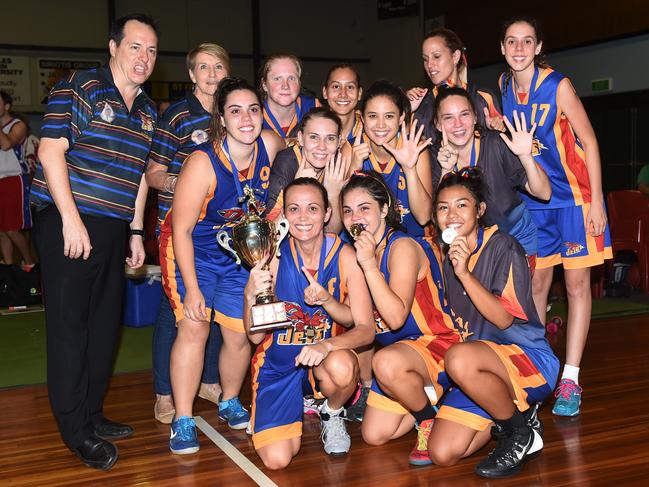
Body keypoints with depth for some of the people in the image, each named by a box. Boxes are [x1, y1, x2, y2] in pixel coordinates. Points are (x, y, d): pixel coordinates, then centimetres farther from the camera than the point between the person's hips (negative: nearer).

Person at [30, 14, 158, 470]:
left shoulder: (147, 111, 15)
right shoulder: (78, 87, -6)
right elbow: (51, 151, -12)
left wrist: (136, 232, 16)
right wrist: (71, 219, -17)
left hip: (114, 228, 7)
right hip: (69, 223, -7)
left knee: (106, 322, 12)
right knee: (70, 323, -2)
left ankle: (92, 413, 27)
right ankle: (76, 428, 9)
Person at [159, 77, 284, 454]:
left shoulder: (271, 145, -15)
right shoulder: (203, 162, -27)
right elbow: (182, 230, -21)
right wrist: (192, 289, -22)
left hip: (241, 252, 4)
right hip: (193, 250, -4)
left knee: (240, 334, 3)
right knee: (194, 327, -16)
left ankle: (230, 403, 29)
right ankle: (183, 420, -4)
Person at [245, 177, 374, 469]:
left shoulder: (344, 256, -13)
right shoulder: (273, 257, -12)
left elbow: (365, 329, -15)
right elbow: (256, 336, -10)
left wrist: (326, 300, -31)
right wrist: (251, 295, -29)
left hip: (323, 359, 0)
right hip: (278, 364, 0)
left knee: (342, 367, -37)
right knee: (277, 460, -15)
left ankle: (333, 414, 1)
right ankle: (300, 406, 20)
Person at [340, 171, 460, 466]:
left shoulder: (402, 247, -20)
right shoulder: (360, 252, 4)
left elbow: (396, 317, -29)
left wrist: (370, 265, -32)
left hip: (435, 344, -8)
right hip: (397, 349, 8)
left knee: (387, 362, -40)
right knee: (374, 435, 3)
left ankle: (430, 418, -11)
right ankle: (428, 396, 25)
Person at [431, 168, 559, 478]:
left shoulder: (502, 247, -10)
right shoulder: (448, 258, 9)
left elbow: (504, 319, -19)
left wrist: (465, 274, -26)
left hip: (528, 359, -6)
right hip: (480, 370, 6)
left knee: (460, 359, -39)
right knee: (442, 454, -10)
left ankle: (521, 430, -12)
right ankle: (509, 410, 14)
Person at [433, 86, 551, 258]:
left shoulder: (496, 144, -18)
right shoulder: (438, 157, -10)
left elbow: (544, 194, -19)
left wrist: (525, 156, -35)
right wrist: (446, 171, -29)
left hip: (517, 237, -2)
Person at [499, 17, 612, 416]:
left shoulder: (557, 85, -14)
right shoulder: (505, 86, 2)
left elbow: (588, 141, -11)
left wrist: (597, 200, -15)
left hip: (573, 196, -5)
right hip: (531, 200, 5)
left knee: (577, 283, -2)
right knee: (536, 285, 8)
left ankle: (570, 380, 2)